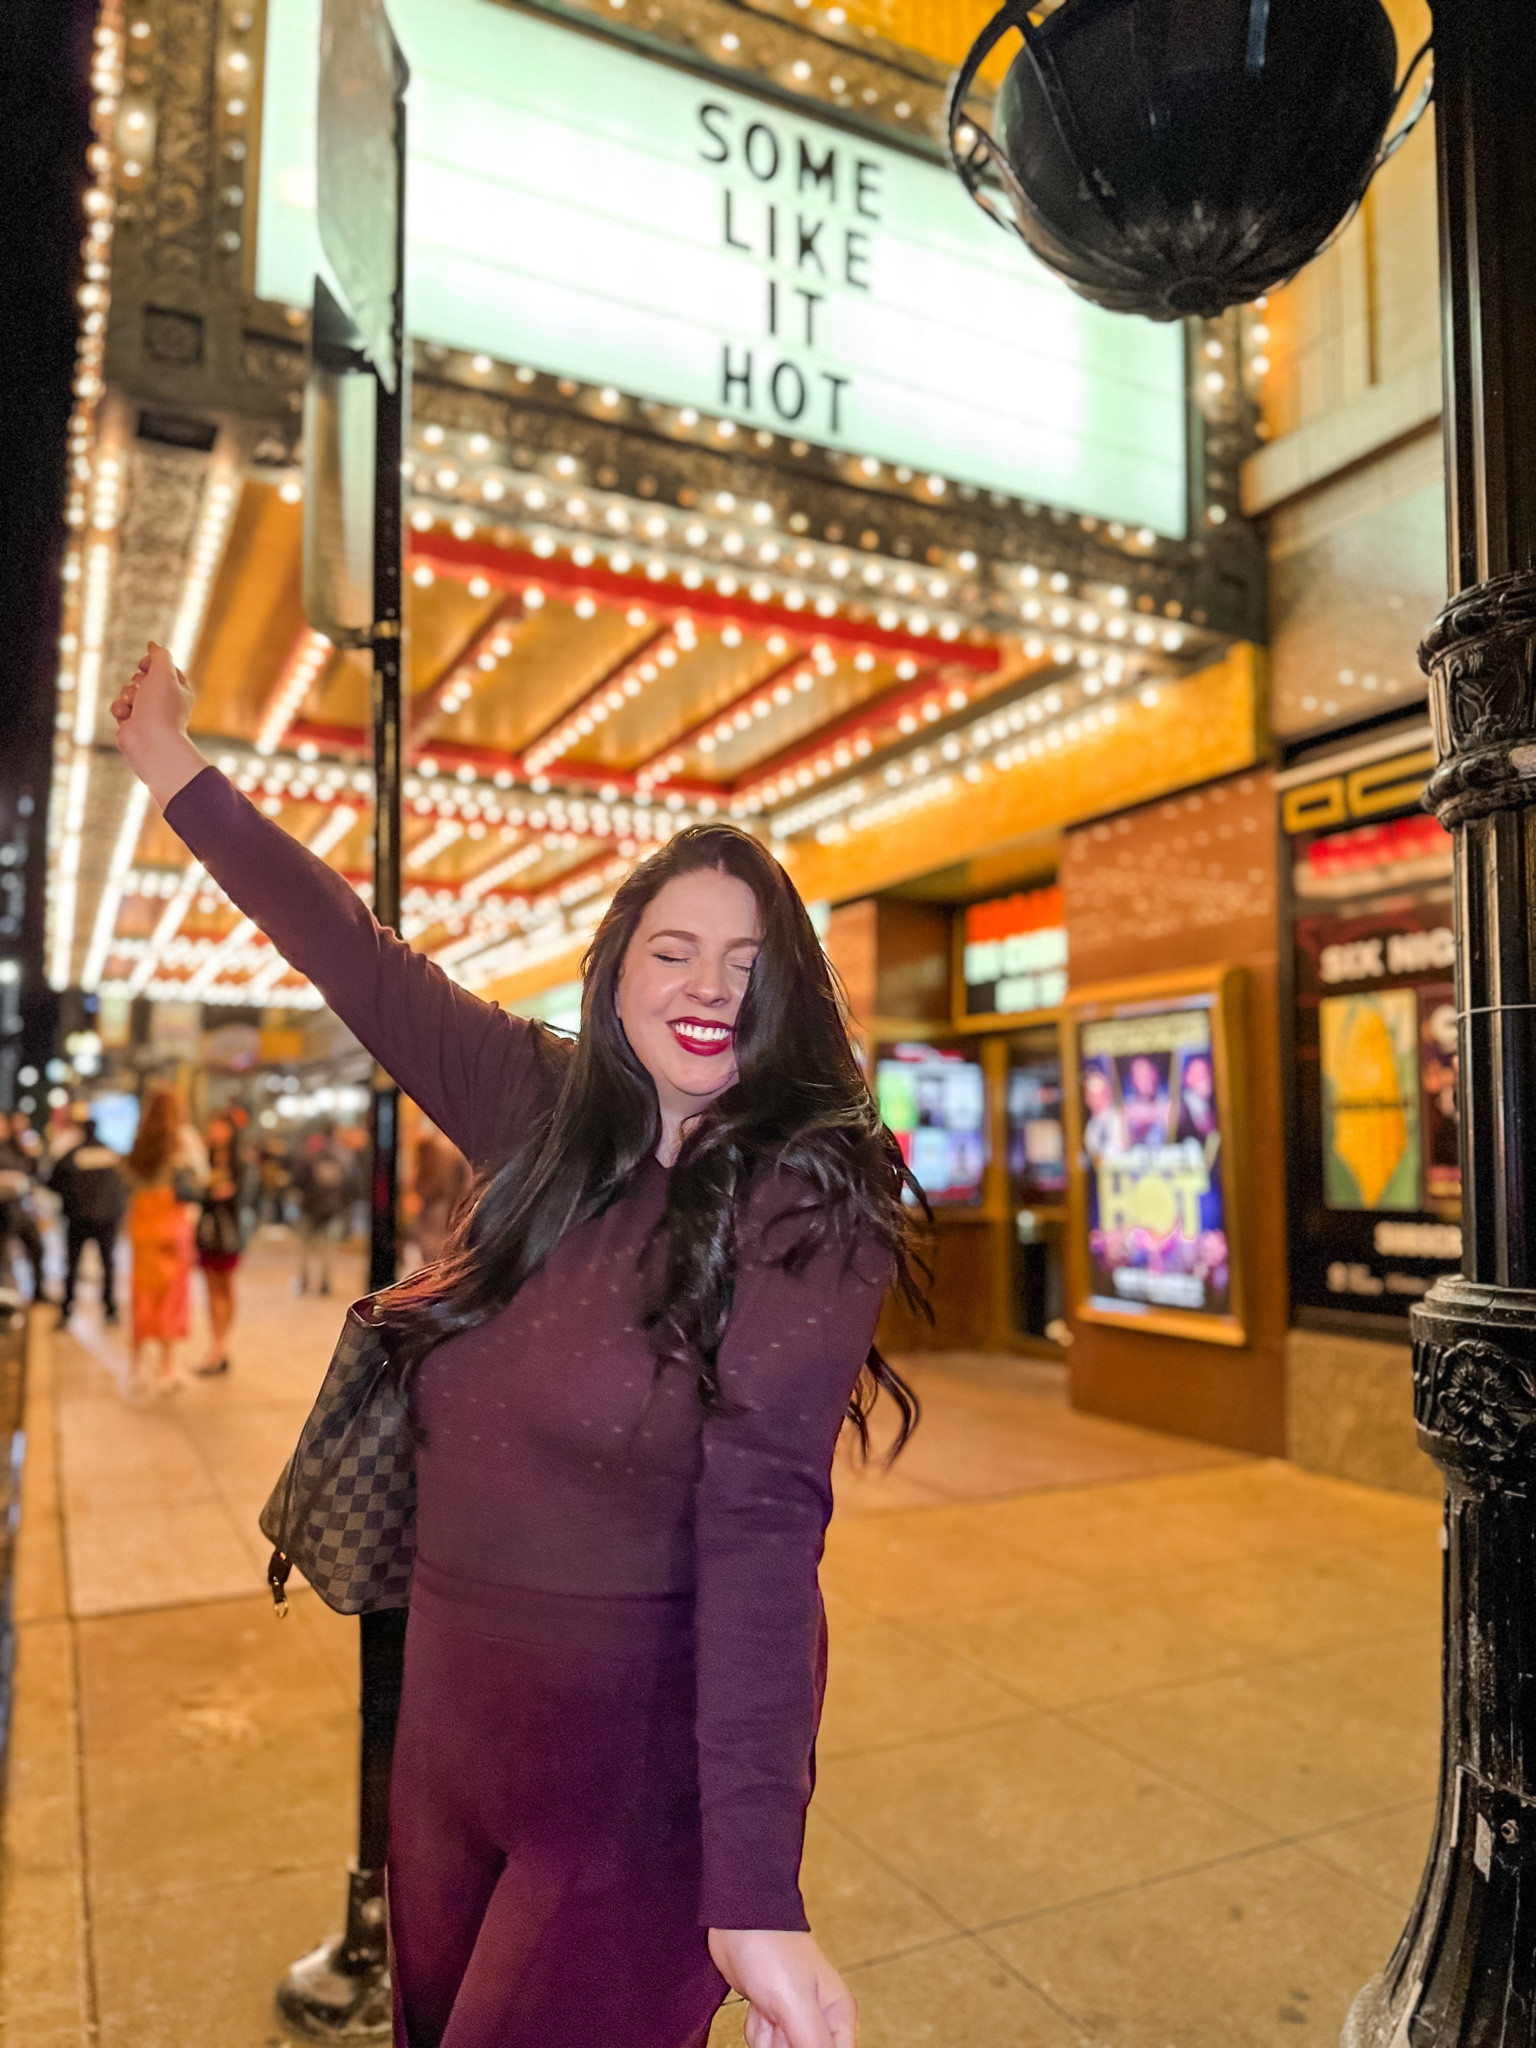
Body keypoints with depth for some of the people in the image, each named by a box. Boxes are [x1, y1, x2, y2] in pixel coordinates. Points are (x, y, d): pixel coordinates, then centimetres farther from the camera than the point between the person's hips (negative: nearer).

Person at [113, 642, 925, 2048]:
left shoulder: (803, 1203, -19)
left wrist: (756, 1895, -31)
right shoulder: (546, 1114, -3)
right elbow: (365, 966, 4)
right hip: (452, 1715, 6)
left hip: (651, 1753, -6)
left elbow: (762, 1516, -27)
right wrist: (177, 771, 11)